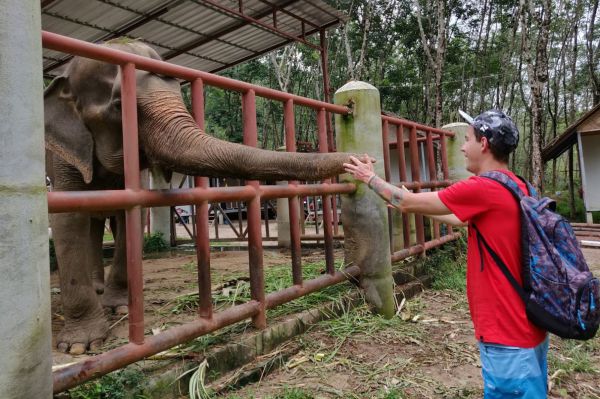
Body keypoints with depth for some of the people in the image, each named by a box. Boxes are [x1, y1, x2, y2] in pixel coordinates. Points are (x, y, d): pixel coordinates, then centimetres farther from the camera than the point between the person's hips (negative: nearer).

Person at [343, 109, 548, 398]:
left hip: (507, 335, -9)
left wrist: (370, 178, 3)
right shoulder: (517, 188, 7)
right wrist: (415, 205, 26)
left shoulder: (482, 188, -22)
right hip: (527, 325, 9)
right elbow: (461, 220, 20)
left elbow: (408, 203, -12)